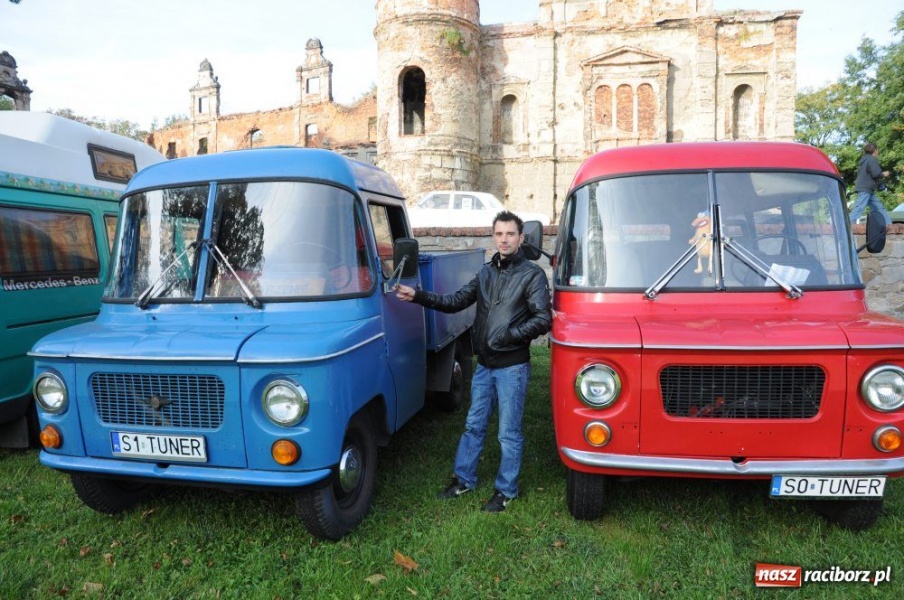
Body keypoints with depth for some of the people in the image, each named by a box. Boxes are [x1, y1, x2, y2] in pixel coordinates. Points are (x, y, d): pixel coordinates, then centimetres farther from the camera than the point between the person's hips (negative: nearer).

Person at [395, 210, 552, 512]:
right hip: (484, 364, 6)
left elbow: (543, 319, -12)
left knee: (509, 433, 5)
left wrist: (510, 334, -22)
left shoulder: (532, 275, -7)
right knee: (473, 425, 16)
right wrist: (418, 296, -2)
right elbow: (454, 302, 9)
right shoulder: (486, 273, 10)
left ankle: (506, 490, 21)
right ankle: (463, 479, 32)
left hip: (512, 366, -6)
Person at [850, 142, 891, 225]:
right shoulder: (872, 159, -9)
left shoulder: (864, 160, 19)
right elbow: (876, 174, -18)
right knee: (858, 210, -16)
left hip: (868, 190, 10)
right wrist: (884, 174, 2)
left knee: (880, 209, 11)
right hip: (865, 189, -10)